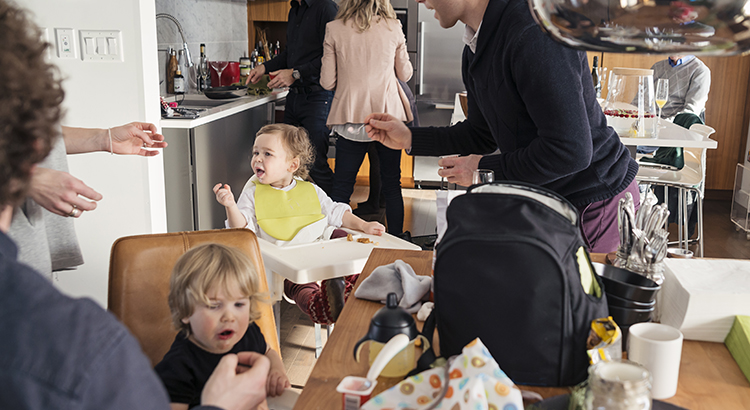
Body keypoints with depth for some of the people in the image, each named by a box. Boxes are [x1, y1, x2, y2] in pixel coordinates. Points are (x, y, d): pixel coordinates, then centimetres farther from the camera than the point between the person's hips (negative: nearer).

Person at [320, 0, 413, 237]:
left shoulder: (335, 30, -3)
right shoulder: (393, 28, 0)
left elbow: (327, 82, -1)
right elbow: (405, 74, 10)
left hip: (351, 119, -1)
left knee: (341, 188, 6)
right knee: (392, 185, 12)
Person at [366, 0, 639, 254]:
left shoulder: (534, 33, -27)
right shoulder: (474, 49, 5)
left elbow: (570, 150, -29)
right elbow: (483, 134, 15)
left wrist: (484, 169, -18)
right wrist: (410, 138, 9)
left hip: (596, 204, -9)